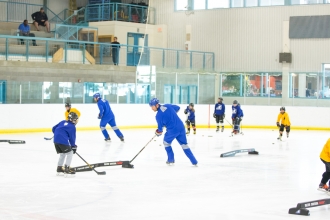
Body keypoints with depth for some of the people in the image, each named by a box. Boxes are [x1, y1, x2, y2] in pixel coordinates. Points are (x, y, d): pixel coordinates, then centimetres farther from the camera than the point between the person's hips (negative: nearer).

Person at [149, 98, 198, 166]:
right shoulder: (167, 106, 6)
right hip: (181, 126, 6)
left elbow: (160, 128, -1)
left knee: (166, 142, 21)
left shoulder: (158, 115, -9)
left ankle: (171, 160, 24)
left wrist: (158, 132, 21)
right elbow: (178, 108, 22)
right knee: (184, 144, 15)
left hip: (172, 130, -6)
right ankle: (194, 162, 11)